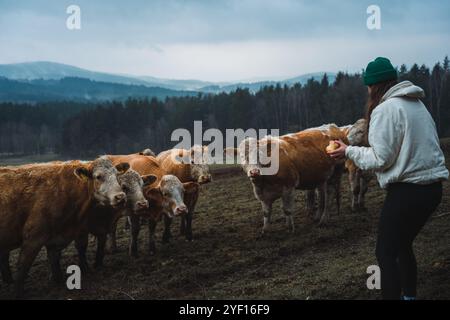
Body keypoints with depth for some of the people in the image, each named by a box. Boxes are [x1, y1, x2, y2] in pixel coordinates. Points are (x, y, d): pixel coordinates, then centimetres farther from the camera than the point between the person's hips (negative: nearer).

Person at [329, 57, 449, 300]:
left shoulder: (385, 109, -12)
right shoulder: (417, 104, 14)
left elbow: (380, 158, -14)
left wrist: (349, 151, 0)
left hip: (407, 191, -9)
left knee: (386, 253, 0)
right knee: (403, 245, 22)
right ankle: (408, 295, 31)